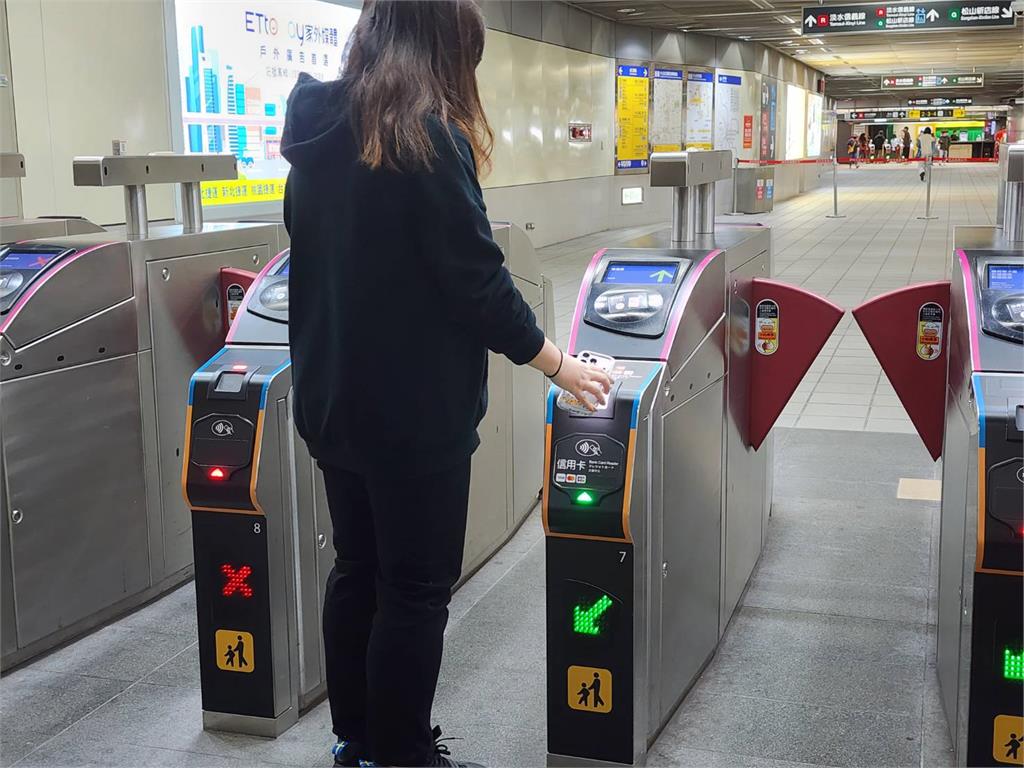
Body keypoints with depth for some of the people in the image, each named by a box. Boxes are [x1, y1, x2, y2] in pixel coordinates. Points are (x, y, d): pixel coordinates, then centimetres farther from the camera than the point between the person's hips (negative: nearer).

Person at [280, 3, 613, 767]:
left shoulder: (315, 133, 7)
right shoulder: (429, 135, -16)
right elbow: (477, 279, -16)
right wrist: (558, 365, -4)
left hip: (332, 395, 8)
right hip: (414, 407, -8)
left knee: (356, 567, 18)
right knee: (416, 588, 5)